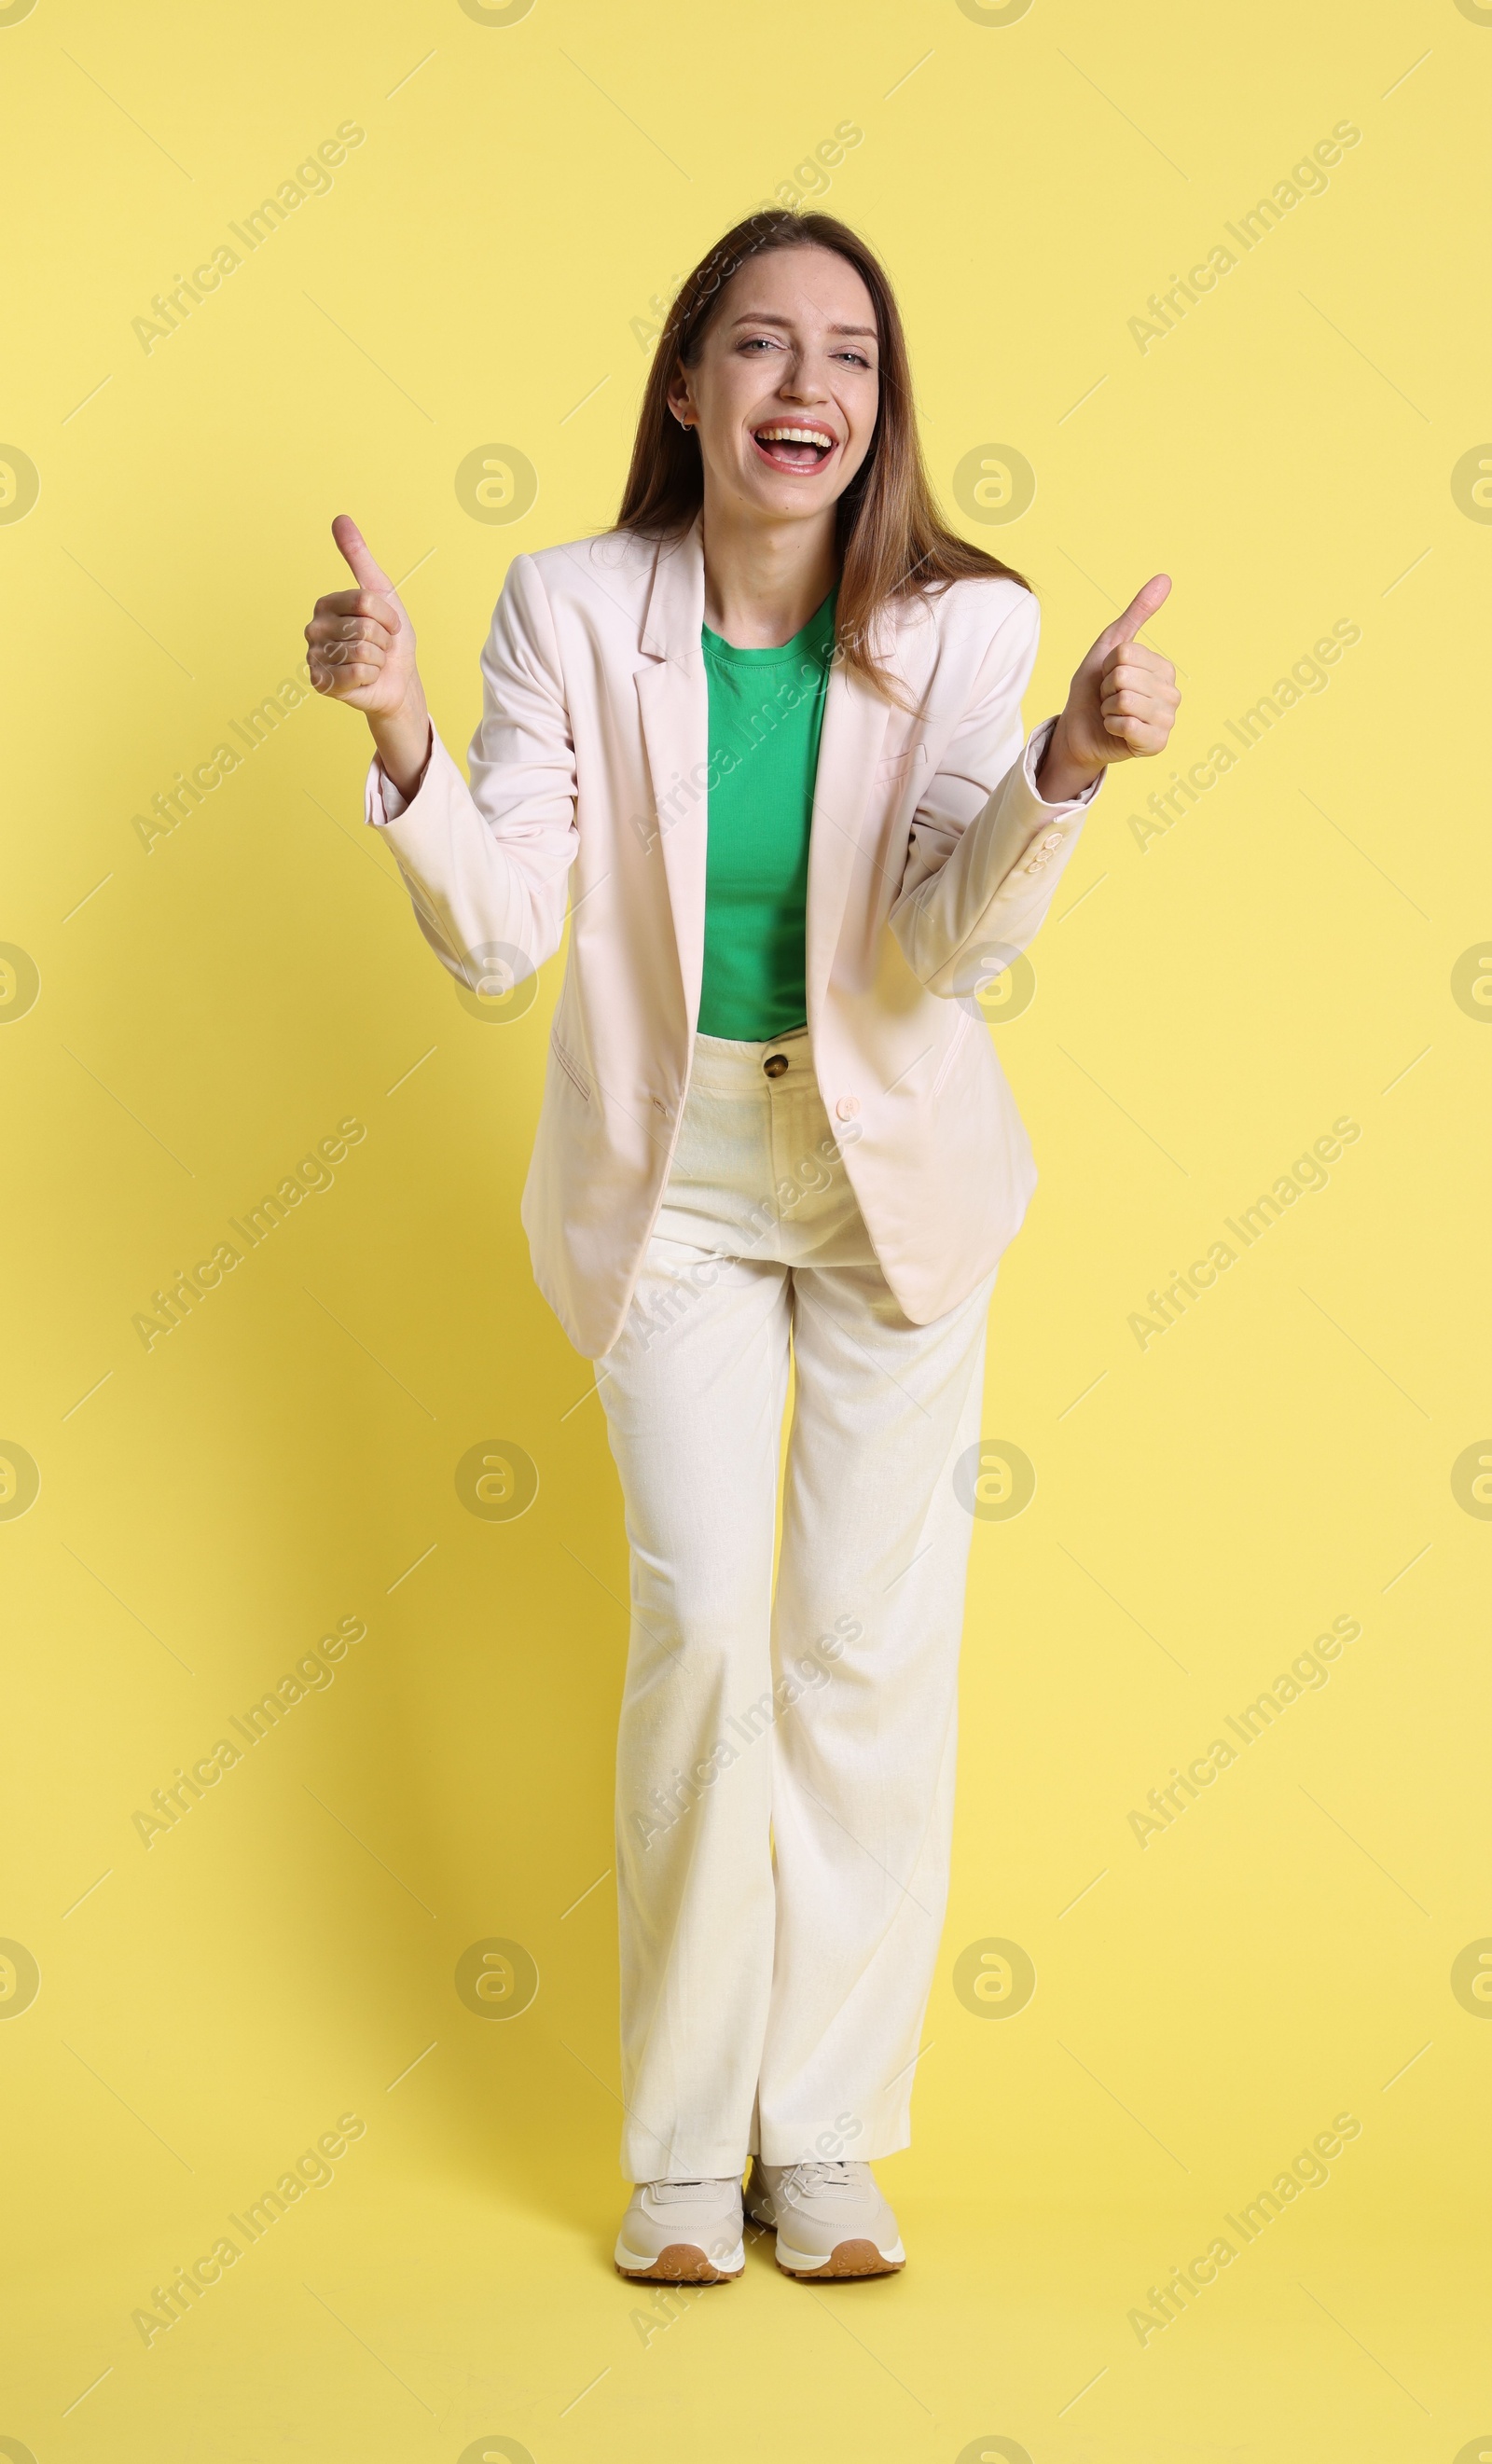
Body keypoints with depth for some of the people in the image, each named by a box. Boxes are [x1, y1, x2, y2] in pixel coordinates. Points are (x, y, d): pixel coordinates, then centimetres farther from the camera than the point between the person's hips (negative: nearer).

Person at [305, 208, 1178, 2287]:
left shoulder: (962, 625, -12)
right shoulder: (573, 610, -12)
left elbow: (951, 945, -22)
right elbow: (497, 937, -16)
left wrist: (1071, 763, -39)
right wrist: (401, 734, -32)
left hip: (894, 1170, 1)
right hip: (665, 1176, -1)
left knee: (873, 1641, 3)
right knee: (701, 1621, -6)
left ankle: (829, 2136, 17)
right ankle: (690, 2145, 10)